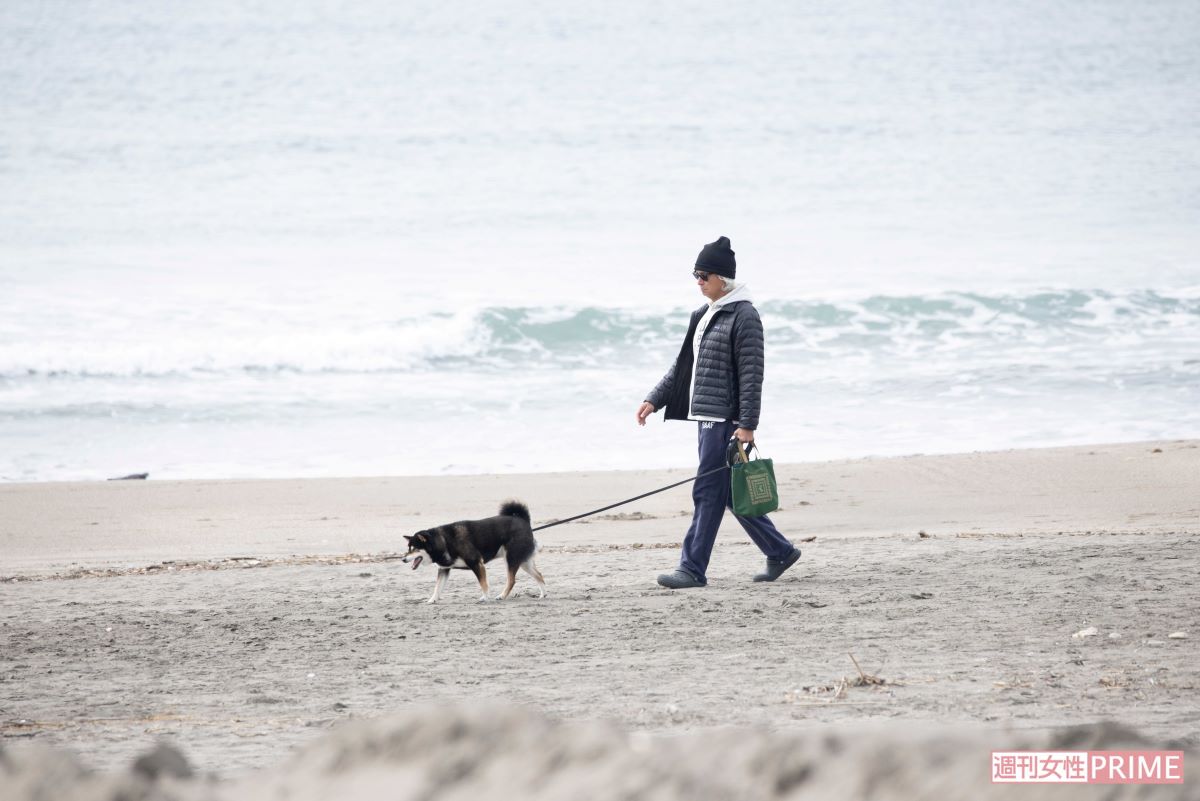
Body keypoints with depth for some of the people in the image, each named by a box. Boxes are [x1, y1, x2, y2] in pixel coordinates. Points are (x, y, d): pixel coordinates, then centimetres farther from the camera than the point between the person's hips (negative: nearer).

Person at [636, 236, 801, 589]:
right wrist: (654, 400, 14)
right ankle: (780, 552, 22)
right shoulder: (704, 316, 17)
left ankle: (693, 569, -8)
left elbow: (751, 374, -15)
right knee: (732, 493, 12)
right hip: (707, 416, 9)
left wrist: (747, 425, -20)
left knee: (709, 492, -9)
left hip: (726, 419, -9)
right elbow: (683, 365, 22)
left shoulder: (744, 317, -10)